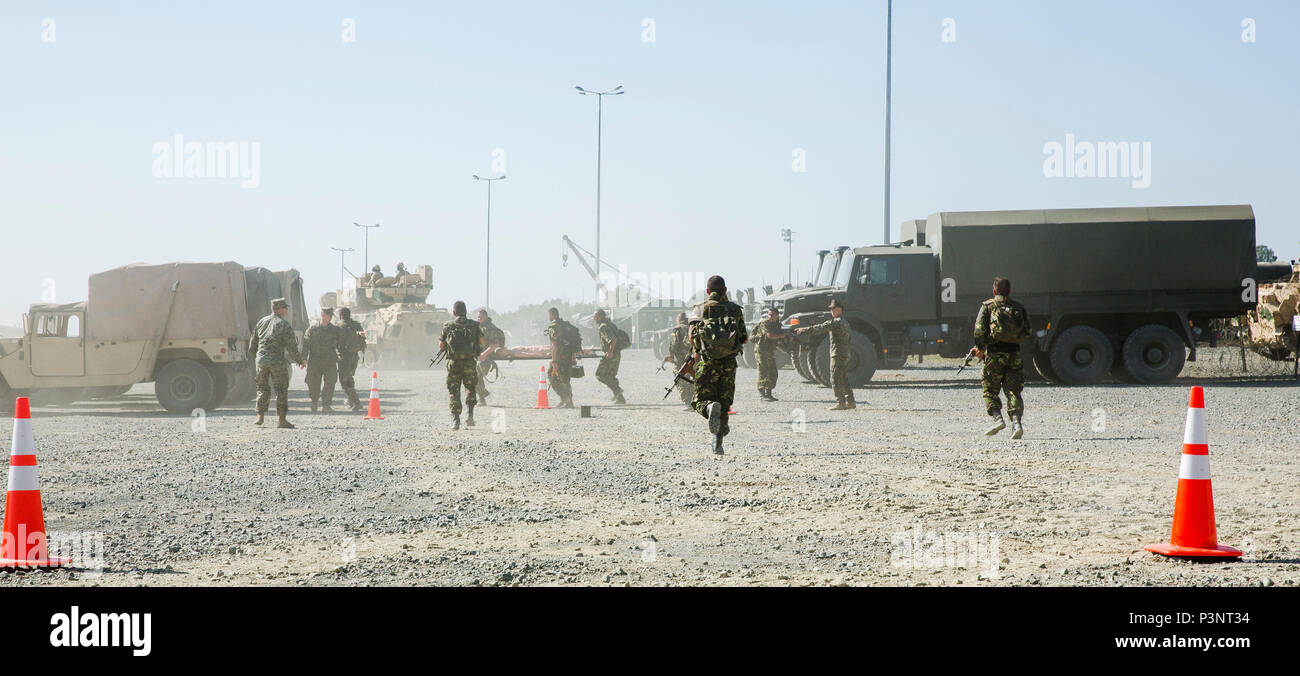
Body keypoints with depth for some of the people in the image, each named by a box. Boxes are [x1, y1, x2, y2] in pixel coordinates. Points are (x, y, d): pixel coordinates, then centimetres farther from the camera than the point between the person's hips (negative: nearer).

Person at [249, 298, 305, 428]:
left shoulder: (261, 322, 9)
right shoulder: (284, 325, -9)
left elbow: (253, 343, 16)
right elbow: (291, 347, -11)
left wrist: (252, 353, 34)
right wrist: (300, 361, 0)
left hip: (261, 360, 5)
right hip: (277, 361, -5)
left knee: (262, 388, 16)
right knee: (281, 390, 3)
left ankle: (260, 417, 13)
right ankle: (282, 420, 2)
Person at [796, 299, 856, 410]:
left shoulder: (837, 322, -14)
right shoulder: (844, 322, 19)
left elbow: (822, 328, -21)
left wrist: (805, 330, -23)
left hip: (838, 354, -10)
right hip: (845, 354, 10)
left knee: (835, 379, -7)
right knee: (844, 379, 13)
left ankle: (840, 403, -10)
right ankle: (850, 402, 15)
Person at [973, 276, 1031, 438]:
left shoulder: (987, 306, 3)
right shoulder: (1018, 308, 12)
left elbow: (979, 330, -6)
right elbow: (1028, 332, 10)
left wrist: (980, 349, 8)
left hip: (995, 353, -2)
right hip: (1015, 355, 2)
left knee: (990, 390, 9)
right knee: (1013, 391, 6)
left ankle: (998, 419, -7)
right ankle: (1016, 423, -10)